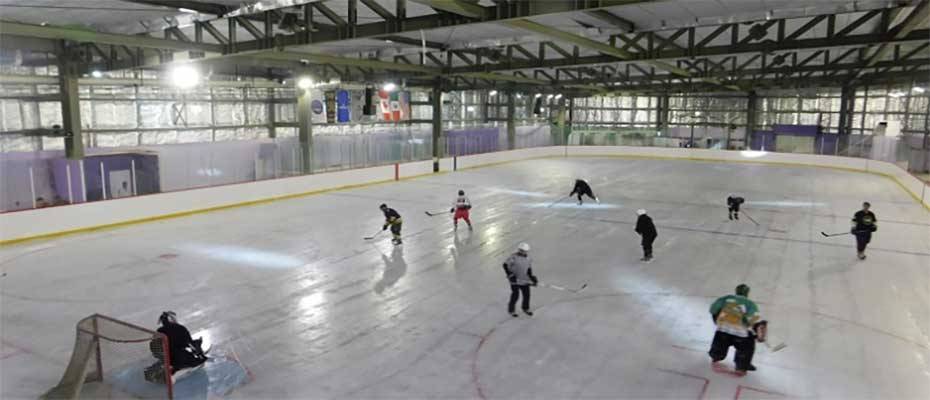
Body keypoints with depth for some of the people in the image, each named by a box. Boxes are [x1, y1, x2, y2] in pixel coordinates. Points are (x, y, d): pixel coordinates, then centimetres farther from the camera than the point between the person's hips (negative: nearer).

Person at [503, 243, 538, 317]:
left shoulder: (528, 259, 4)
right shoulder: (514, 257, -17)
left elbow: (529, 269, 13)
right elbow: (505, 265, -14)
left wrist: (532, 278, 3)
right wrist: (510, 275, -19)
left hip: (524, 279, 6)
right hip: (515, 279, -6)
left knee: (527, 294, 7)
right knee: (515, 295, -5)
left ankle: (525, 308, 32)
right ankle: (511, 310, 15)